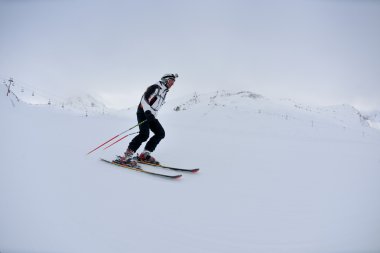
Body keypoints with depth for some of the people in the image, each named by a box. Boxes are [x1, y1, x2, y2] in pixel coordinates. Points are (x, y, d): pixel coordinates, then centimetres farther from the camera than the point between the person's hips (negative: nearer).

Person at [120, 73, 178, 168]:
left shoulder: (164, 92, 20)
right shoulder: (155, 87, -6)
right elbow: (144, 99, -18)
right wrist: (148, 112, -30)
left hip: (151, 115, 9)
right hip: (143, 113, -9)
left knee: (160, 133, -3)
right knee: (144, 134, -26)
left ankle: (145, 154, 0)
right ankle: (127, 156, -22)